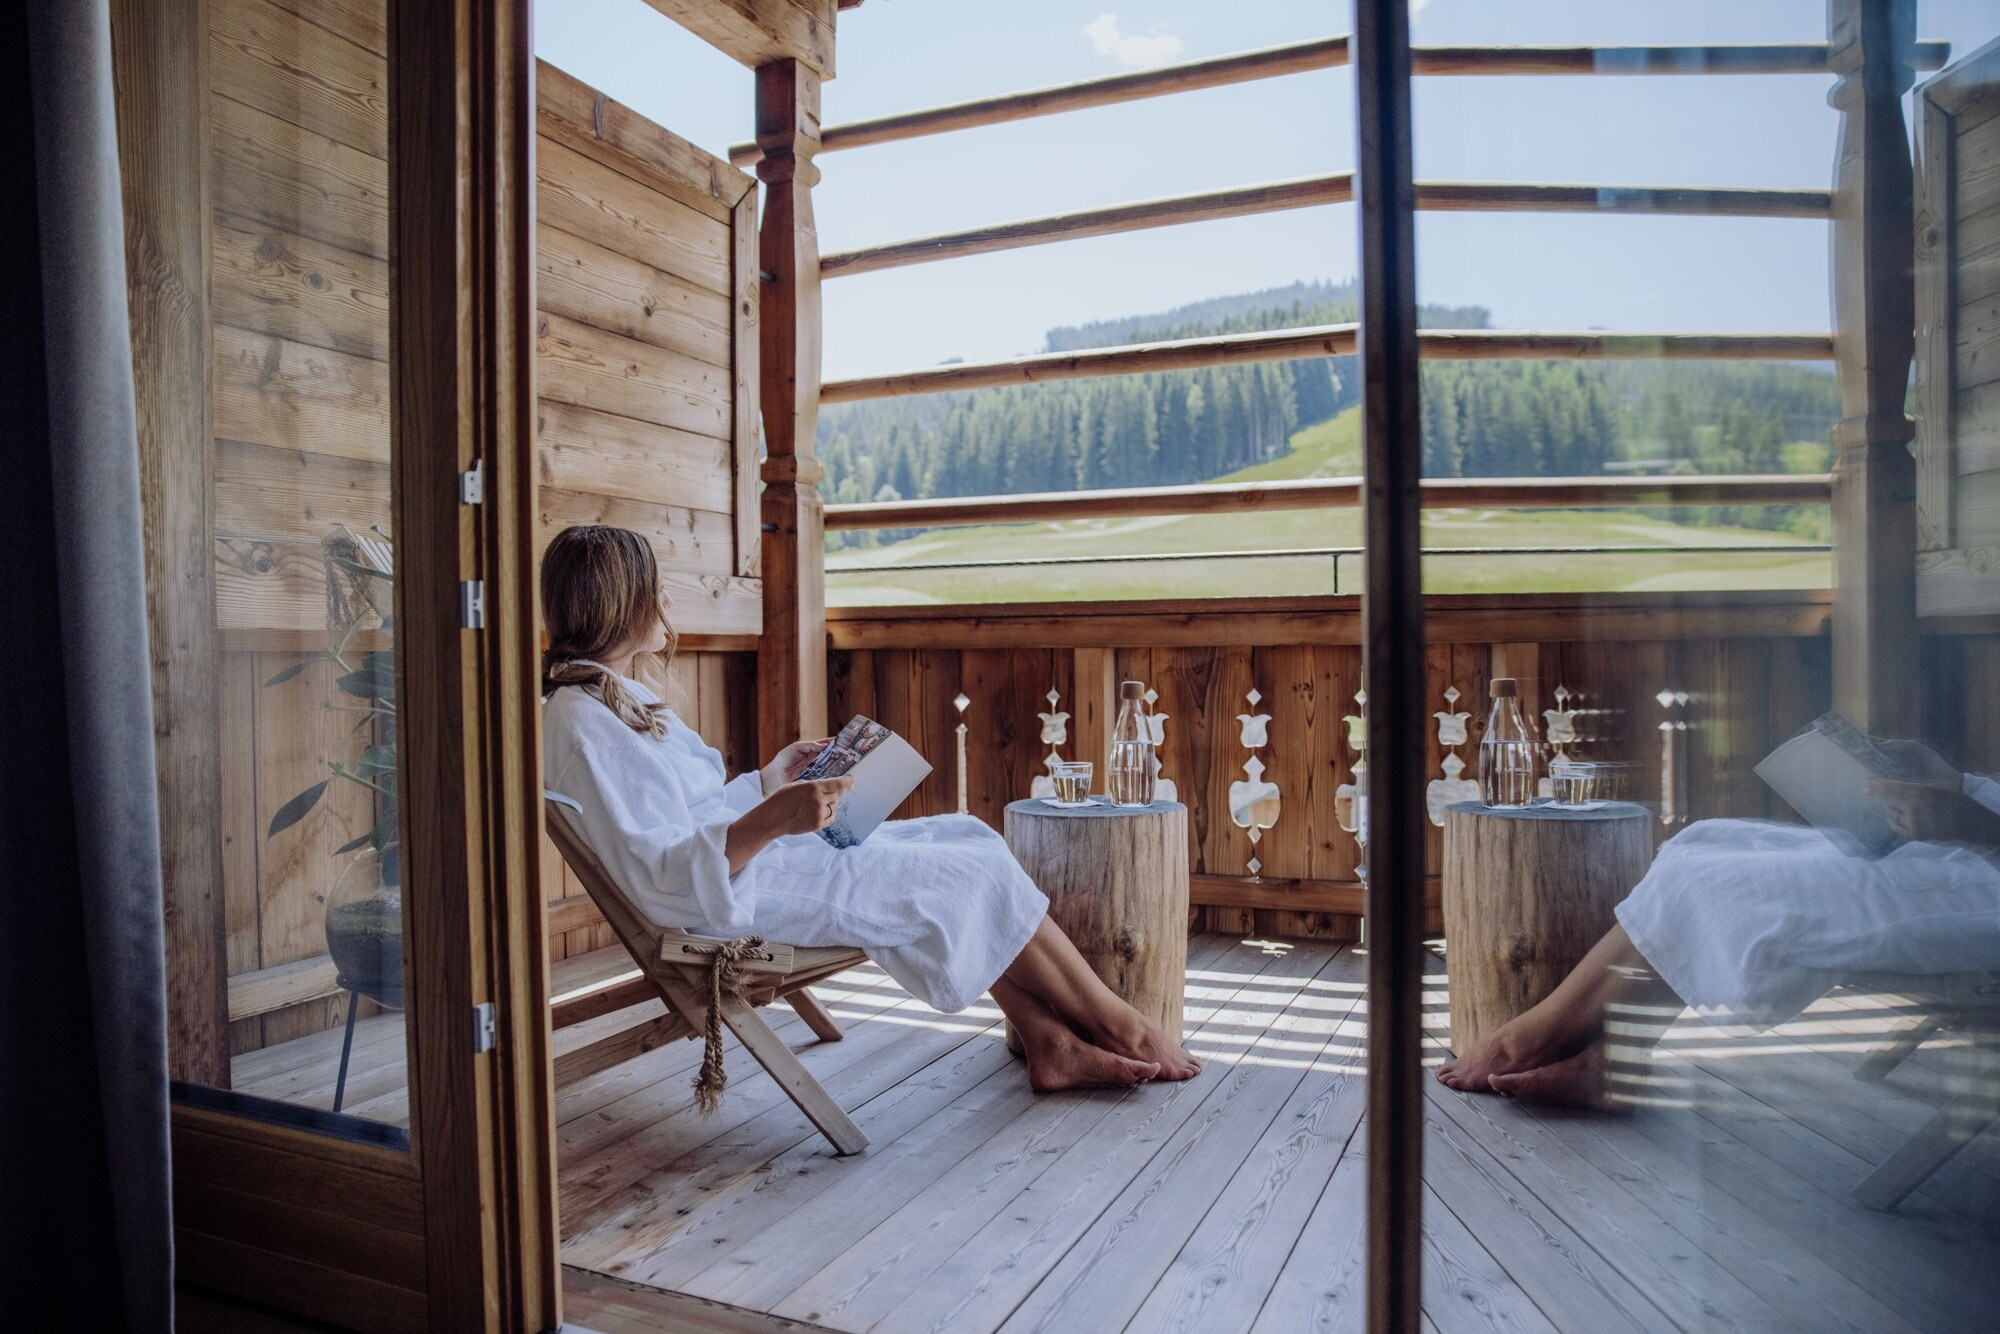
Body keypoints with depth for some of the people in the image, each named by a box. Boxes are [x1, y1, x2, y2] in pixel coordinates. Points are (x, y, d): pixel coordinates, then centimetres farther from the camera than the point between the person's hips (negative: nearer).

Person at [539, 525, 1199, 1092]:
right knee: (975, 874, -7)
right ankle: (1120, 1028, 12)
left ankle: (1051, 1043, 5)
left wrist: (769, 780, 14)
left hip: (753, 857, 10)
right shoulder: (585, 724, -21)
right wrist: (771, 821, -36)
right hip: (735, 896, -10)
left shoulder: (617, 698, 12)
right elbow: (660, 876, -27)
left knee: (963, 837, 4)